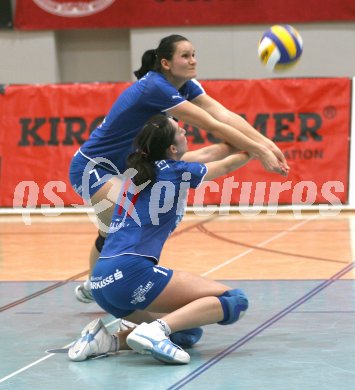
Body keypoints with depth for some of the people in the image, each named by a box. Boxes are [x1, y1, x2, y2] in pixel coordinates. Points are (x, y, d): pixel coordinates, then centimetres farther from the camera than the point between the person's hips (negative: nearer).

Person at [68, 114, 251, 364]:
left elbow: (204, 155, 32)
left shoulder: (142, 166, 18)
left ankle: (110, 339, 2)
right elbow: (227, 165, 17)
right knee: (234, 301, -8)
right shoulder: (177, 171, -2)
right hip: (131, 272, -9)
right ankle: (156, 330, -23)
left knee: (188, 332, 20)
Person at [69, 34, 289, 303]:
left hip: (120, 169, 10)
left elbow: (224, 115, -14)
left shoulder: (186, 87, -1)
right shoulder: (155, 88, -28)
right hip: (92, 168, -10)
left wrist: (266, 143, -26)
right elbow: (212, 127, -31)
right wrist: (259, 152, -30)